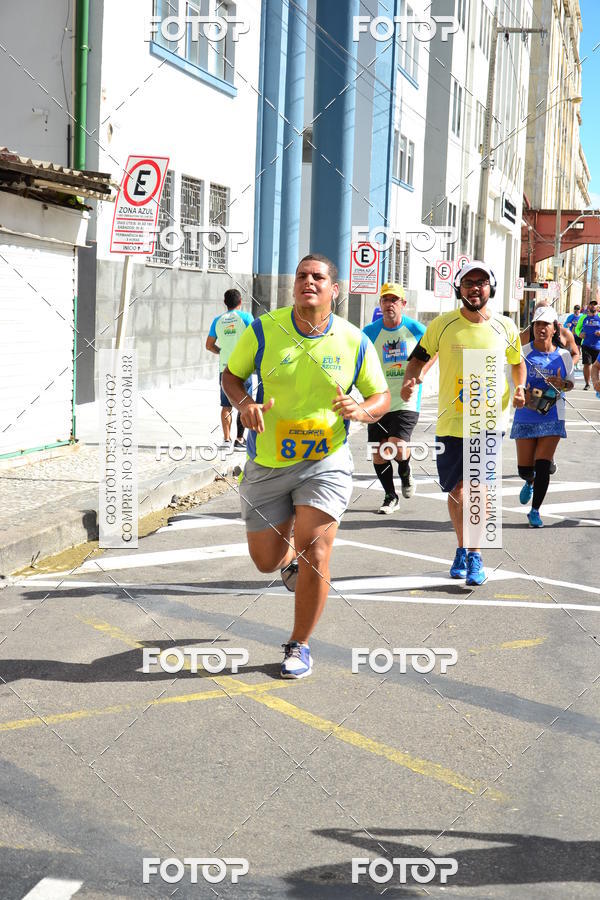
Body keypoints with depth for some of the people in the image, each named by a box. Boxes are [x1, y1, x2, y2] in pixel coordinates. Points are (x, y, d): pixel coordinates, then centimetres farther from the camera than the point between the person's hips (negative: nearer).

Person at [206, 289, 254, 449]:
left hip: (224, 367, 3)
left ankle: (226, 439, 7)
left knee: (226, 405, 9)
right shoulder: (246, 317, -3)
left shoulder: (218, 320, 7)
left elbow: (209, 345, 8)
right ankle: (239, 439, 0)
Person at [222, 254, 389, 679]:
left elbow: (382, 396, 6)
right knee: (265, 560, 7)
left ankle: (299, 645, 9)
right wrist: (244, 403, -14)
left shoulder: (355, 341, -4)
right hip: (267, 463, 1)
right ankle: (291, 556, 48)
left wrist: (362, 410, -17)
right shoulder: (263, 330, -5)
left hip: (326, 461, -1)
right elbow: (231, 375, 8)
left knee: (314, 554, -13)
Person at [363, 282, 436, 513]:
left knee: (397, 448, -19)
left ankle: (405, 470, 17)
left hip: (406, 402, -2)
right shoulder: (370, 332, -2)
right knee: (379, 455, 4)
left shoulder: (416, 330, -3)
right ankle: (390, 497, 25)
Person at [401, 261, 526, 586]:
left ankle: (474, 554, 5)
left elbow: (517, 362, 17)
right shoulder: (443, 324, -3)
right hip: (450, 422, 1)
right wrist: (410, 379, -13)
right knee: (456, 491, 11)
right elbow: (419, 356, 7)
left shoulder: (505, 327, 1)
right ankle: (463, 548, 32)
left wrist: (520, 388, -1)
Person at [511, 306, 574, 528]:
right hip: (525, 417, 0)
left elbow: (570, 382, 12)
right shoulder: (523, 352, -4)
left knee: (543, 466, -8)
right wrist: (522, 395, -18)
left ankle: (535, 511, 9)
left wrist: (562, 384, -11)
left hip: (552, 417, 0)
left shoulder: (563, 356, 0)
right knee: (524, 468, 4)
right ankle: (529, 483, 43)